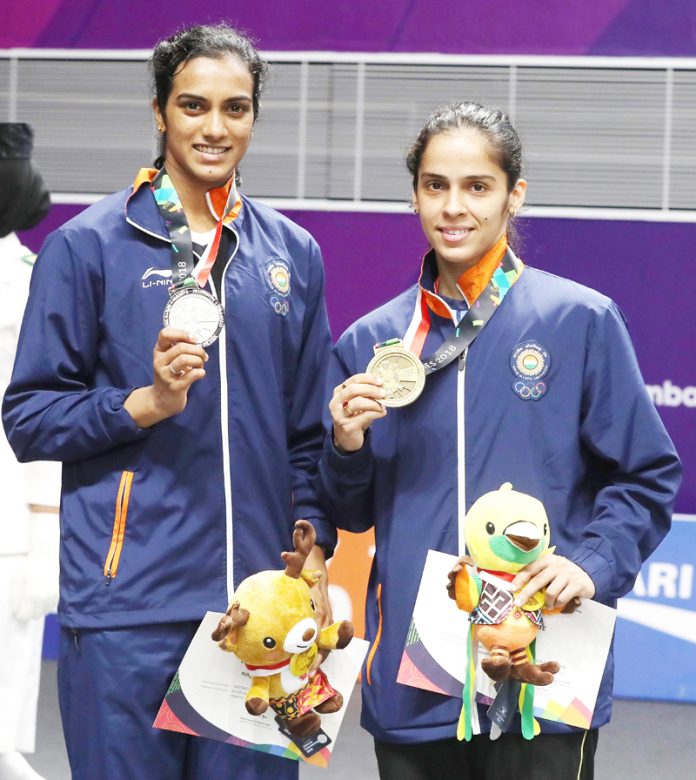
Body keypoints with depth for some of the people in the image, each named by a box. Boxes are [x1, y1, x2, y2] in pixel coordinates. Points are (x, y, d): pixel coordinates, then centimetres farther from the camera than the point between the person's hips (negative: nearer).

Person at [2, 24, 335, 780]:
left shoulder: (292, 253, 12)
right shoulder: (88, 245, -1)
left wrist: (312, 546, 6)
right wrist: (146, 403, -15)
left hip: (261, 605, 4)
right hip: (125, 608, -3)